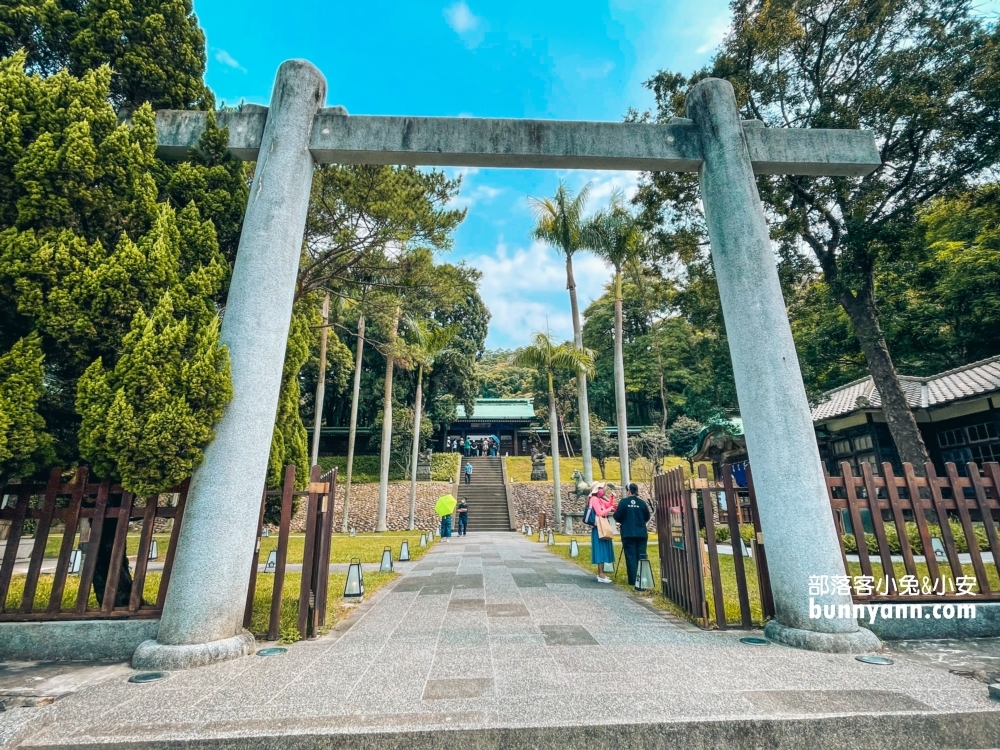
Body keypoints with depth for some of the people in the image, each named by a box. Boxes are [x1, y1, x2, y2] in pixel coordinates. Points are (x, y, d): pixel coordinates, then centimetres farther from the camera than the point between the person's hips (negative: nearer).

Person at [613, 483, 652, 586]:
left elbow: (617, 517, -7)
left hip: (628, 534, -2)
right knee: (641, 556, 9)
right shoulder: (642, 502, 0)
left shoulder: (624, 502, -8)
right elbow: (647, 517, 8)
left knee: (631, 557, 2)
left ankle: (633, 580, 2)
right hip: (641, 534, 2)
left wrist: (623, 521, 15)